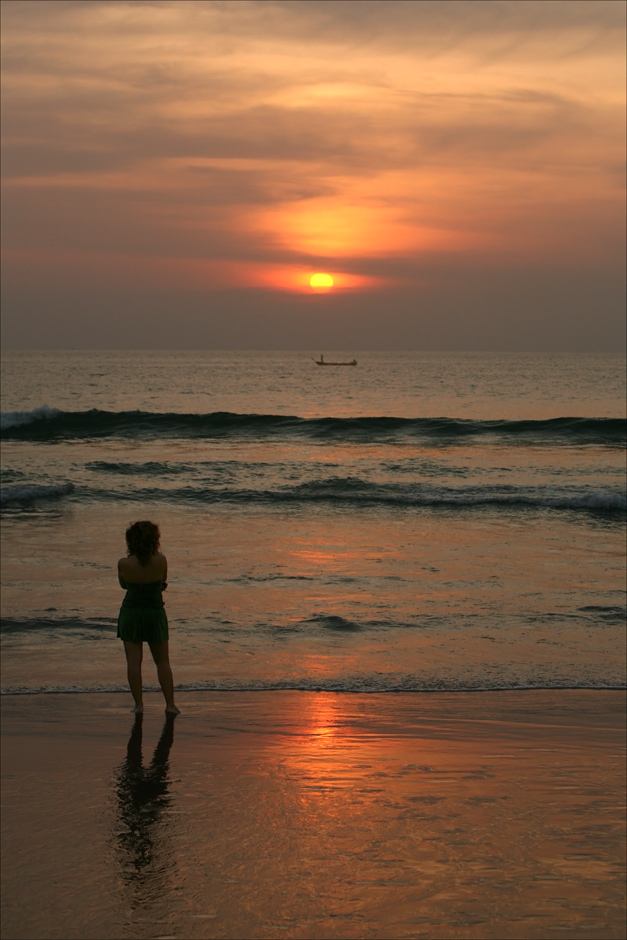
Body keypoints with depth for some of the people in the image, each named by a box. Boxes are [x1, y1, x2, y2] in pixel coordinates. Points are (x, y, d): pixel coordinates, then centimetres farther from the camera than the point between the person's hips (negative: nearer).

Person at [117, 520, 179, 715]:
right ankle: (170, 703, 9)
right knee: (162, 661, 11)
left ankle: (138, 704, 2)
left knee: (134, 661, 3)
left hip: (131, 613, -1)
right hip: (155, 613, 1)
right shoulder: (160, 560, -14)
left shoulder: (124, 564, -14)